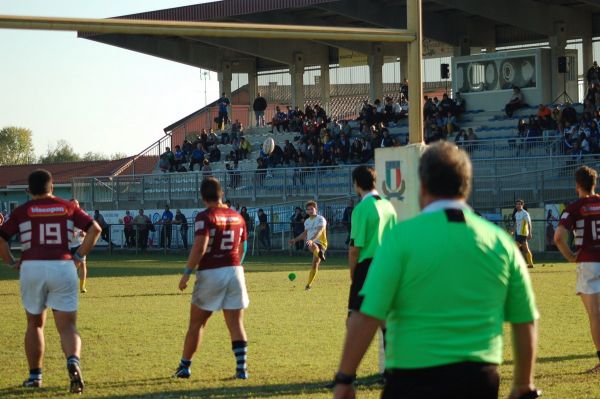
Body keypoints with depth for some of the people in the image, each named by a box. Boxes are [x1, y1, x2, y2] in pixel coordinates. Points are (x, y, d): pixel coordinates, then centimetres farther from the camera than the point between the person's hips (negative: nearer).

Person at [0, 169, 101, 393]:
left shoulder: (21, 211, 7)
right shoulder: (67, 208, 10)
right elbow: (94, 229, 4)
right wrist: (79, 257, 8)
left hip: (31, 268, 0)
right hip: (63, 267, 0)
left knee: (34, 324, 18)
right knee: (67, 326, 1)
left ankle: (34, 376, 21)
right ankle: (73, 360, -29)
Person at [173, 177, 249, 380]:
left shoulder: (205, 217, -9)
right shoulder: (237, 217, 9)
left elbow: (199, 247, -20)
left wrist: (187, 273, -15)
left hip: (210, 273, -4)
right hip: (235, 271, 4)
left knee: (196, 323, 8)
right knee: (236, 324, 3)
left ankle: (184, 366, 16)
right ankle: (241, 367, -7)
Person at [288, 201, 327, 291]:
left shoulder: (321, 219, -5)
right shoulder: (307, 221, 15)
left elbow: (319, 231, -21)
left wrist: (311, 240, -37)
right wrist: (295, 239, 24)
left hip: (320, 243, -5)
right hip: (310, 244, 5)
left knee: (315, 265, -10)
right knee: (313, 246, -36)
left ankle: (309, 285, 3)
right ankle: (320, 254, -65)